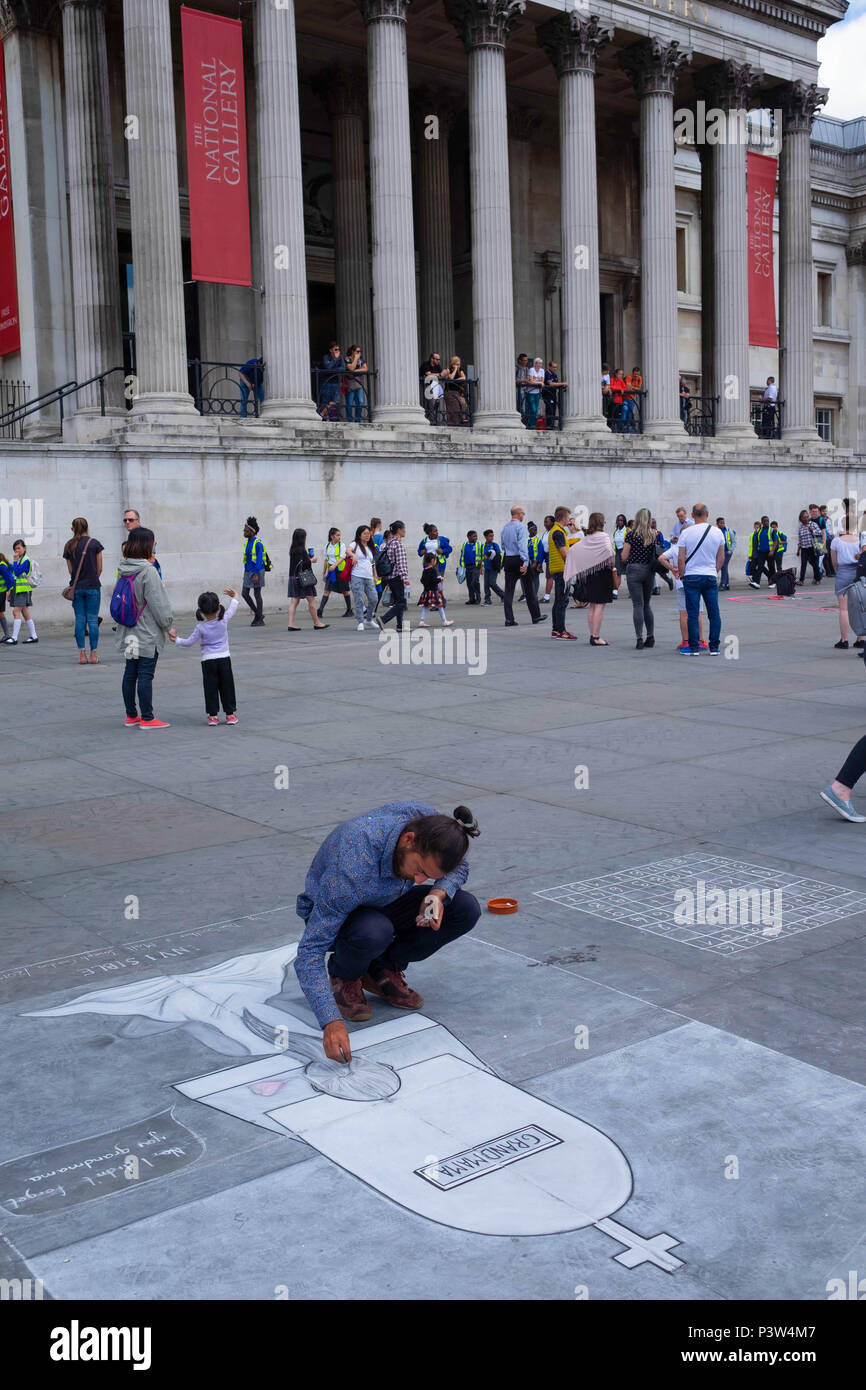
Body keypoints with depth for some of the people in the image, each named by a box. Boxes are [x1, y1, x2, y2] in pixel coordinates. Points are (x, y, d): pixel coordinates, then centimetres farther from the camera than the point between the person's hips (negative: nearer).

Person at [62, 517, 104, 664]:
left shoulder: (69, 546, 5)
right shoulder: (95, 543, -2)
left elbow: (70, 569, 8)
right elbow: (99, 568, 1)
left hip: (76, 587, 2)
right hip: (93, 586, -2)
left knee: (80, 620, 5)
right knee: (93, 620, 1)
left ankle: (82, 655, 3)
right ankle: (93, 655, 0)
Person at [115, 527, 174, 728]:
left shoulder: (123, 571, 6)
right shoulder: (148, 571, -17)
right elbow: (157, 603, -15)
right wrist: (169, 625, -5)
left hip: (129, 634, 8)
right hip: (148, 635, -8)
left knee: (130, 674, 12)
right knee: (146, 675, -3)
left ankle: (131, 716, 21)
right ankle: (147, 718, 2)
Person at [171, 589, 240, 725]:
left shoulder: (200, 627, -10)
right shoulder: (224, 620, -7)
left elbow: (189, 642, -3)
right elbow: (232, 610, 11)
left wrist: (177, 639, 11)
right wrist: (234, 598, 27)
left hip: (208, 660, -1)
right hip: (224, 658, 1)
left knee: (210, 688, 5)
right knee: (227, 687, 8)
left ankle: (212, 715, 5)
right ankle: (230, 713, 11)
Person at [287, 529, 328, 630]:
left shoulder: (292, 549, 10)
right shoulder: (301, 549, -15)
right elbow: (303, 564, -20)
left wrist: (308, 557, 11)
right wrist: (312, 560, -5)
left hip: (293, 577, 8)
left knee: (294, 601, 4)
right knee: (311, 601, 2)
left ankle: (291, 624, -1)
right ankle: (317, 623, 10)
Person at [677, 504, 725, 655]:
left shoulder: (686, 533, -6)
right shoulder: (717, 532, 1)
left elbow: (681, 558, -5)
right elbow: (721, 557, 10)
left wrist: (682, 575, 8)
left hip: (692, 577, -2)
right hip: (711, 577, 2)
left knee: (692, 614, 1)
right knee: (714, 614, 7)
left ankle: (694, 648, 2)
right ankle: (714, 648, 8)